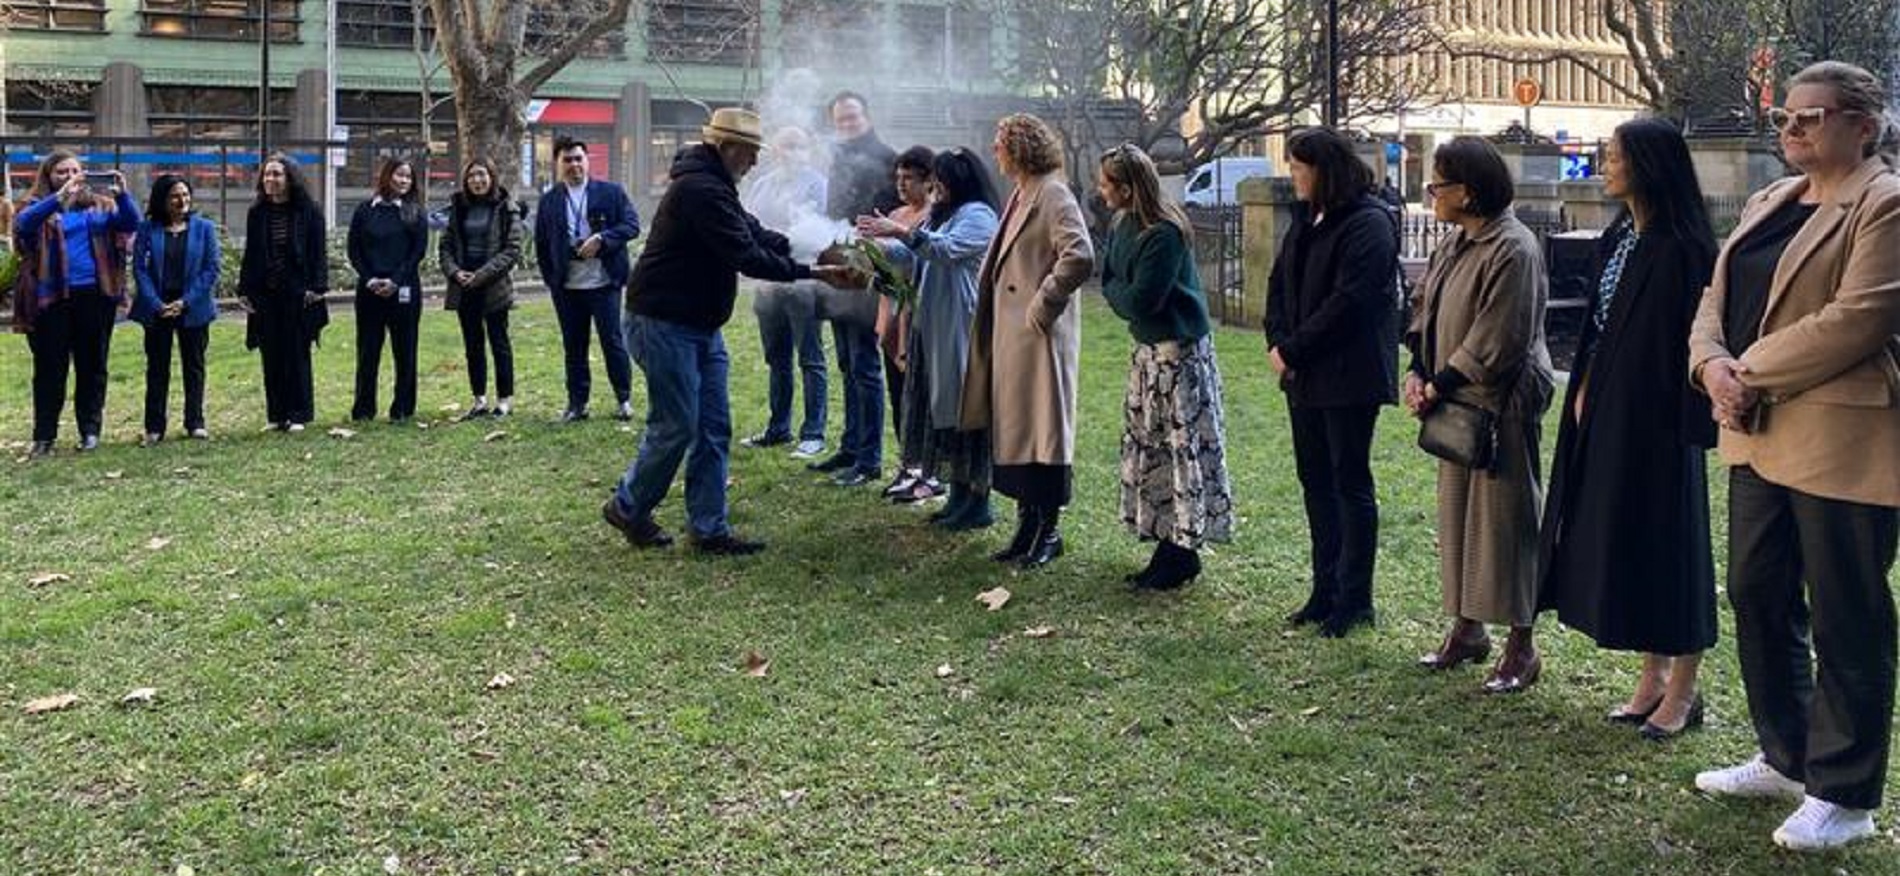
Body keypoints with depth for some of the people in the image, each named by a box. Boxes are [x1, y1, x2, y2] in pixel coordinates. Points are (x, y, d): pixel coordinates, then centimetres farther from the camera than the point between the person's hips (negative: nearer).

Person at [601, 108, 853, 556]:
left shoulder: (713, 187, 15)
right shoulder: (700, 189, -20)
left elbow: (757, 235, 12)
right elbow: (746, 257, -25)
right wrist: (810, 273, -21)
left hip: (701, 326, 11)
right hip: (664, 323, -11)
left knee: (713, 428, 7)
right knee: (675, 426, -4)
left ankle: (709, 528, 12)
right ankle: (627, 507, 16)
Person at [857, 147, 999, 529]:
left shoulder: (978, 216, -9)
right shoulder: (942, 213, 19)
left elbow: (947, 249, -24)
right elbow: (910, 254, 15)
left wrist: (901, 231, -26)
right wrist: (876, 243, -1)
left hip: (963, 332, -9)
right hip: (936, 329, 9)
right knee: (946, 410, 11)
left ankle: (979, 502, 0)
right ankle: (959, 497, 19)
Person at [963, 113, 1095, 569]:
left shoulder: (1053, 195, -13)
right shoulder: (1020, 195, 16)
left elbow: (1080, 257, -25)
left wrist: (1043, 305, -19)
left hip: (1040, 335, -9)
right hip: (1009, 334, 9)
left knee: (1043, 428, -2)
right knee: (1012, 429, 12)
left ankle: (1049, 528, 8)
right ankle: (1027, 523, 21)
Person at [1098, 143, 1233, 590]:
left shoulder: (1164, 234, -21)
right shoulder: (1122, 224, 6)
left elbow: (1140, 299, -22)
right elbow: (1108, 280, 11)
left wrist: (1116, 293, -4)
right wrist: (1124, 295, -8)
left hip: (1180, 351, -10)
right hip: (1149, 349, 10)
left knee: (1183, 448, -3)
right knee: (1149, 446, 12)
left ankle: (1184, 552, 4)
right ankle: (1168, 545, 21)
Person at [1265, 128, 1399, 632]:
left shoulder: (1368, 225, -13)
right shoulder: (1307, 221, 14)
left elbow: (1347, 302, -20)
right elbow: (1279, 284, 14)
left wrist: (1292, 349, -16)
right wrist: (1277, 342, -3)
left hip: (1349, 377, -9)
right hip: (1305, 377, 9)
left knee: (1350, 485, -1)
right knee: (1315, 482, 13)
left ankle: (1354, 600, 8)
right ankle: (1326, 591, 22)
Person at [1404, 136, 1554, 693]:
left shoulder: (1513, 250, -18)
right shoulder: (1455, 243, 11)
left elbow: (1498, 341, -21)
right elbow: (1428, 309, 14)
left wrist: (1440, 386, -15)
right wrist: (1418, 373, -1)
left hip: (1503, 407, -9)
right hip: (1457, 402, 9)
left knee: (1504, 519, -2)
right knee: (1457, 513, 15)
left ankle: (1521, 647, 8)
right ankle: (1467, 629, 28)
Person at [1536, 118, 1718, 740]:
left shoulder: (1679, 247, -14)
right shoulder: (1620, 238, 11)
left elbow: (1685, 338, -16)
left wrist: (1684, 423, -16)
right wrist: (1584, 389, 5)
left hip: (1655, 414, -8)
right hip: (1608, 410, 9)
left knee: (1664, 536, -1)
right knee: (1621, 536, 12)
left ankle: (1683, 688, 11)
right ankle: (1653, 676, 23)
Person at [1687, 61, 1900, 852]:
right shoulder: (1770, 201, 16)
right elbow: (1718, 297, 13)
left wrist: (1747, 373, -15)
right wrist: (1713, 364, -8)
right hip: (1758, 435, 8)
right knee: (1757, 596, 14)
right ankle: (1786, 757, 30)